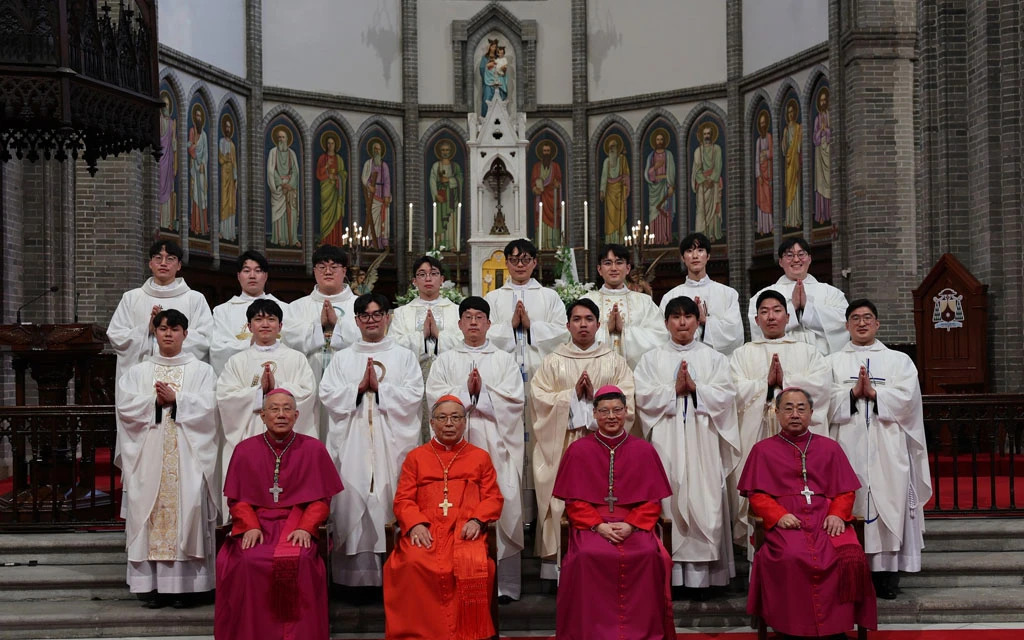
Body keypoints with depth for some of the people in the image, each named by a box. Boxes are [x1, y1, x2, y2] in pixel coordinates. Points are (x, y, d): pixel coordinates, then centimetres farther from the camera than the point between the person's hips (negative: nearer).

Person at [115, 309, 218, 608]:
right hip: (149, 455, 2)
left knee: (186, 511, -7)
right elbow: (125, 406, 1)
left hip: (187, 455, -2)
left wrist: (176, 399, -12)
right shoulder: (138, 371, 15)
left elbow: (208, 406, -5)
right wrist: (156, 400, -8)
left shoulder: (201, 371, 10)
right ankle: (156, 585, 1)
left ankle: (186, 586, -3)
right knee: (152, 512, -3)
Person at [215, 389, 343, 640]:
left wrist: (305, 527, -14)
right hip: (256, 522, 1)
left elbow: (320, 499, 3)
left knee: (297, 560, -32)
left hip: (297, 523, -1)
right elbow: (238, 499, 7)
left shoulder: (313, 449, 4)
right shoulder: (245, 449, 8)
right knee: (248, 561, -30)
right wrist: (251, 526, -12)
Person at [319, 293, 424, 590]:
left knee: (392, 501, -5)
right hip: (353, 443, 1)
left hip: (392, 441, -1)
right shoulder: (342, 358, 16)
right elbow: (327, 396, 4)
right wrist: (359, 387, -8)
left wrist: (378, 387, -9)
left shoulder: (404, 357, 12)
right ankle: (357, 578, 0)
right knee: (353, 501, -5)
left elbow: (414, 396, -1)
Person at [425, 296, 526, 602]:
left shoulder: (505, 360, 14)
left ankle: (504, 583, -1)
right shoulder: (445, 360, 15)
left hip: (496, 443, 0)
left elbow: (515, 399, 1)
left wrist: (481, 391, -7)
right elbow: (434, 396, 0)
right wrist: (466, 391, -9)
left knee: (501, 507, -5)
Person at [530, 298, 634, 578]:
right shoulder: (553, 362, 12)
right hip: (562, 443, 0)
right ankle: (555, 558, -2)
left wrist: (595, 395, -9)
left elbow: (627, 400, 2)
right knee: (562, 499, -6)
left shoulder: (615, 362, 13)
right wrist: (572, 394, -8)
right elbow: (539, 398, 2)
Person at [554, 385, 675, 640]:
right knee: (586, 556, -32)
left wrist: (631, 525, -13)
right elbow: (574, 500, 1)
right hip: (590, 524, -1)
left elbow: (652, 500, 4)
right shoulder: (578, 451, 3)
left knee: (648, 555, -29)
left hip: (634, 524, 1)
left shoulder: (644, 451, 6)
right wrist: (599, 525, -14)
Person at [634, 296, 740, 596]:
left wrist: (694, 387, -10)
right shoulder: (652, 359, 13)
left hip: (702, 442, 0)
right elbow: (644, 397, 0)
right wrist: (675, 389, -10)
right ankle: (668, 574, -1)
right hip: (666, 442, 0)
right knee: (669, 501, -5)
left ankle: (702, 574, -2)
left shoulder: (714, 358, 13)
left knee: (704, 502, -5)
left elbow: (725, 395, 1)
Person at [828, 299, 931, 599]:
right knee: (849, 506, -5)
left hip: (887, 449, 0)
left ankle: (886, 575, 0)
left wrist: (872, 393, -11)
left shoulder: (899, 361, 15)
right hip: (848, 447, 0)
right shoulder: (833, 362, 15)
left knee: (888, 506, -4)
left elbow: (906, 398, -1)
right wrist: (853, 392, -14)